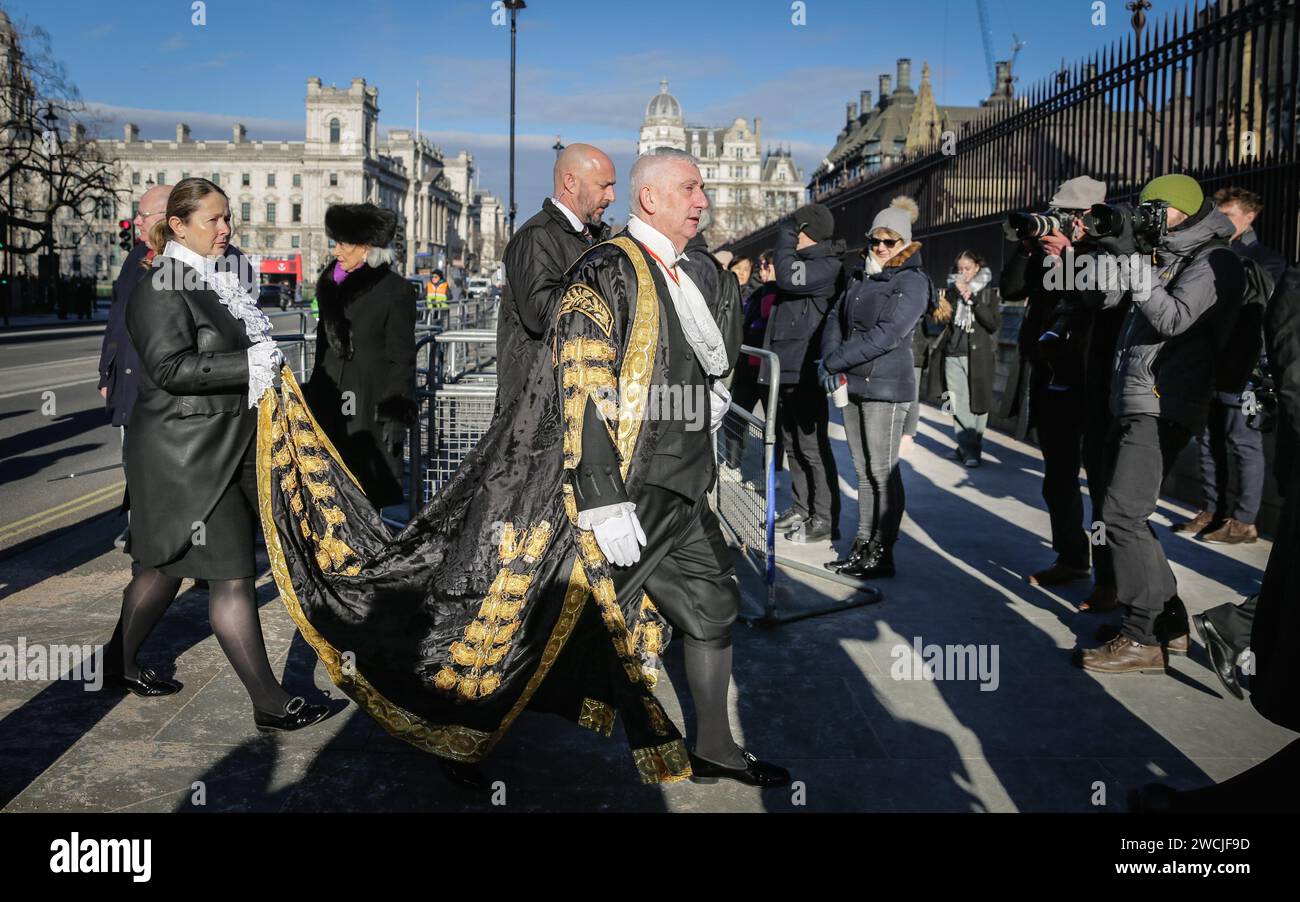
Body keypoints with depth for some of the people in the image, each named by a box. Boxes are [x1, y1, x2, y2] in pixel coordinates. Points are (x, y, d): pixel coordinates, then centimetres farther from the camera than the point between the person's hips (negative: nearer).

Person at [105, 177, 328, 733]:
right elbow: (170, 367, -22)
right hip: (186, 451, -9)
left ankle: (118, 663, 37)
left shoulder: (218, 282, 14)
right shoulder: (162, 287, -13)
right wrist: (249, 365, -23)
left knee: (168, 562, 19)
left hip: (225, 444, 9)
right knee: (231, 574, -7)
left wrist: (267, 361, 10)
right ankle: (269, 703, 0)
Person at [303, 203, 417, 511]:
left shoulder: (394, 289, -6)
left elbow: (401, 359, -8)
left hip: (370, 409, -5)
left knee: (367, 496, -2)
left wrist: (396, 415, -13)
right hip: (330, 410, 6)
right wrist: (312, 399, 18)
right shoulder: (332, 285, 12)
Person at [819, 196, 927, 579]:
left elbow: (887, 335, -17)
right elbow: (836, 319, 10)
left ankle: (882, 553, 3)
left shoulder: (912, 281, -7)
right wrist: (830, 363, -9)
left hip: (886, 387, -7)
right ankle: (862, 547, 17)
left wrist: (833, 361, -17)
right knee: (863, 470, 11)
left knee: (883, 471, -3)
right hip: (852, 384, 7)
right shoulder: (860, 277, 15)